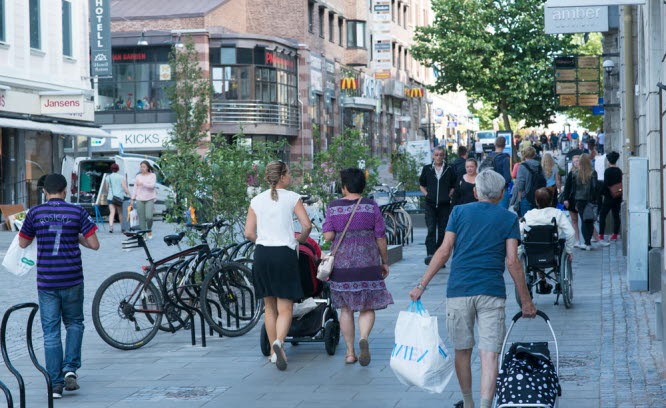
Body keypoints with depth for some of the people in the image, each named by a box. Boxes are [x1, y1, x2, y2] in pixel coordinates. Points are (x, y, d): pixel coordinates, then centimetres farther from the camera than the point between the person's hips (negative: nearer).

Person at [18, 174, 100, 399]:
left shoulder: (35, 213, -1)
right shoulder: (77, 212, -3)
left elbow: (23, 243, 12)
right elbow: (94, 245, -4)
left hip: (46, 281, 0)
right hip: (72, 279, 0)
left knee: (51, 332, 5)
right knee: (74, 323, 19)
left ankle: (55, 383, 3)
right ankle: (70, 368, 1)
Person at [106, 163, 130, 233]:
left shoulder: (108, 177, 5)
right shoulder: (120, 177, -2)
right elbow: (125, 187, -8)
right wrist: (129, 195, -5)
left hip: (110, 197, 1)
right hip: (119, 197, -1)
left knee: (112, 212, -6)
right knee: (120, 213, 13)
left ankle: (110, 225, -28)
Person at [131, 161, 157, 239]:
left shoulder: (152, 175, 5)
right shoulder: (138, 176, 13)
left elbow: (152, 185, -10)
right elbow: (135, 188, 14)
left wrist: (142, 183, -22)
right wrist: (133, 199, 9)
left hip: (149, 199, -3)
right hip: (139, 200, 3)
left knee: (149, 217, -14)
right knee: (141, 218, -2)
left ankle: (149, 230, 12)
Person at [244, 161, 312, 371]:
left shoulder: (257, 201, 8)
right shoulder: (292, 198, -1)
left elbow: (249, 233, 4)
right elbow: (307, 225, -9)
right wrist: (299, 240, 11)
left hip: (262, 253, 4)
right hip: (285, 253, -3)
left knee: (269, 307, 14)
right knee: (285, 308, -2)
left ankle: (274, 350, 18)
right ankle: (279, 342, -27)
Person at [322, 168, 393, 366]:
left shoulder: (334, 207, -1)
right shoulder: (371, 206, -2)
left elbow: (328, 236, -7)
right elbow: (381, 238, -1)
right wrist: (385, 262, 9)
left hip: (341, 265, 1)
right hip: (368, 264, -1)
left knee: (346, 309, 11)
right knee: (367, 308, 7)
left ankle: (350, 352, 11)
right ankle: (364, 337, -20)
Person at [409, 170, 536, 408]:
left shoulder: (459, 212, 9)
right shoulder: (508, 219, 6)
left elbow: (444, 251, 1)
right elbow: (512, 261, -1)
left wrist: (422, 285, 3)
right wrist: (525, 300, 4)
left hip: (459, 290, 1)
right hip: (492, 293, -1)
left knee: (462, 350, 15)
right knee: (489, 354, -4)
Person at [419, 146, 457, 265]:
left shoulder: (449, 169, 7)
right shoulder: (427, 169, 8)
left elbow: (454, 186, 14)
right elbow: (421, 185, 17)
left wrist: (449, 196, -1)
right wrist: (427, 195, 2)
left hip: (444, 205, 1)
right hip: (430, 204, -1)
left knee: (442, 232, 3)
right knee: (431, 229, -14)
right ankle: (430, 254, -21)